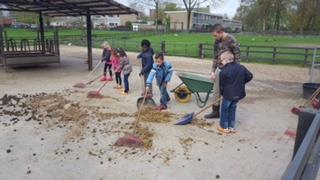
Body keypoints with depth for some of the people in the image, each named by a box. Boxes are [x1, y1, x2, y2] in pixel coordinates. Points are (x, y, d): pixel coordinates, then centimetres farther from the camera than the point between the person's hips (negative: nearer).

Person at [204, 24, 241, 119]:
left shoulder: (232, 41, -15)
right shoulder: (217, 42, 7)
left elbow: (237, 58, -14)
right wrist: (213, 71, 9)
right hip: (219, 70, 7)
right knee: (216, 92, 12)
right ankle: (215, 112, 26)